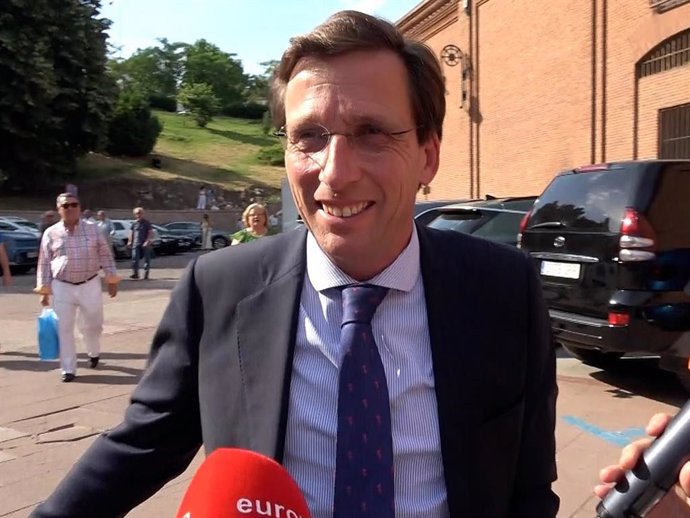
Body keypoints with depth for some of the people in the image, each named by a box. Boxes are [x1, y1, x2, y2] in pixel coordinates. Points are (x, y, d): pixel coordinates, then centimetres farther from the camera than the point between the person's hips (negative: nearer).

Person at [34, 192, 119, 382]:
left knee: (92, 325, 11)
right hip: (62, 288, 0)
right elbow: (44, 264, 3)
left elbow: (105, 255, 5)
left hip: (90, 286, 0)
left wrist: (111, 280, 3)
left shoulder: (92, 229, 0)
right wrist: (44, 291, 1)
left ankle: (94, 353, 41)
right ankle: (68, 369, 11)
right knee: (64, 329, 1)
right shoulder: (51, 233, -1)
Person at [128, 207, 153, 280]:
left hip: (145, 244, -3)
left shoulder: (147, 223, -1)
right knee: (135, 258, -6)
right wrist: (130, 241, 8)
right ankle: (135, 273, -4)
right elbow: (131, 232, 17)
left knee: (146, 259, 2)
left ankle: (146, 273, 10)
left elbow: (150, 233, -5)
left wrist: (147, 241, -15)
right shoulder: (134, 223, 11)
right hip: (136, 244, 3)